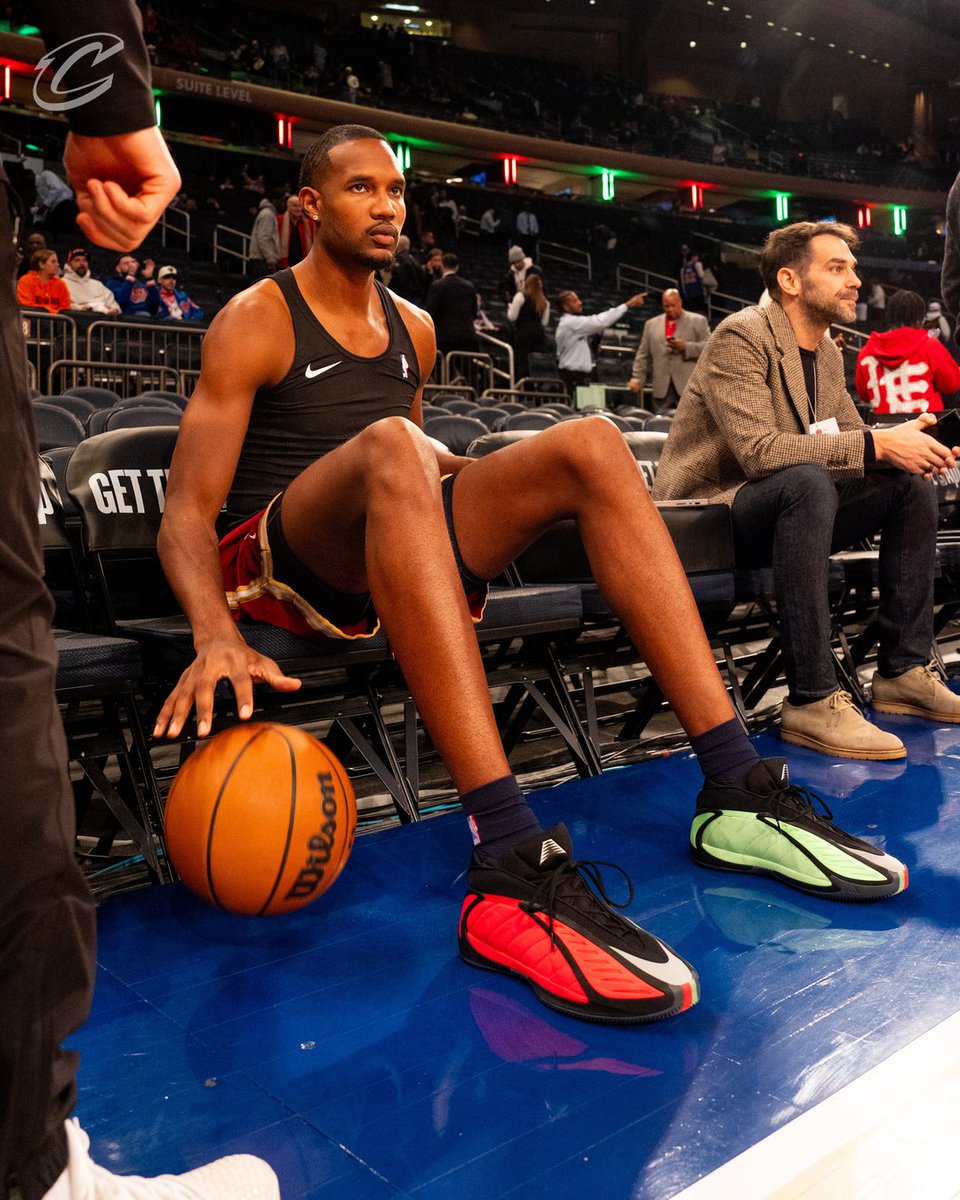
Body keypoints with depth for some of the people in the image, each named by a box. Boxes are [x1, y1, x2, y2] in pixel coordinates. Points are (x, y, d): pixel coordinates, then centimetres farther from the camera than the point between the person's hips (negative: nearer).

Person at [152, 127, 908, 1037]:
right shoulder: (255, 323, -2)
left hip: (391, 554, 6)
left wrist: (492, 483, 10)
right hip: (274, 559, -5)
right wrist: (216, 636, -31)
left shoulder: (413, 330, 18)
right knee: (388, 449, -37)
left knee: (591, 444, -13)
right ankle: (511, 866, -48)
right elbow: (186, 513, -11)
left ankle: (735, 790, -21)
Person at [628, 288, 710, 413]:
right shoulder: (651, 324, 18)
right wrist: (637, 378, 6)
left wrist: (686, 347, -13)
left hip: (689, 386, -2)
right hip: (662, 388, 3)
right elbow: (643, 355, 17)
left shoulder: (698, 321, 9)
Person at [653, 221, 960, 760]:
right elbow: (758, 449, -27)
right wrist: (877, 445, -27)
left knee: (912, 483, -2)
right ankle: (813, 701, -33)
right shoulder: (741, 337, -14)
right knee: (807, 481, -36)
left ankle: (904, 670, 0)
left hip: (789, 509, 9)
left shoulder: (829, 354, 12)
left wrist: (911, 448, -5)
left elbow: (853, 442, 17)